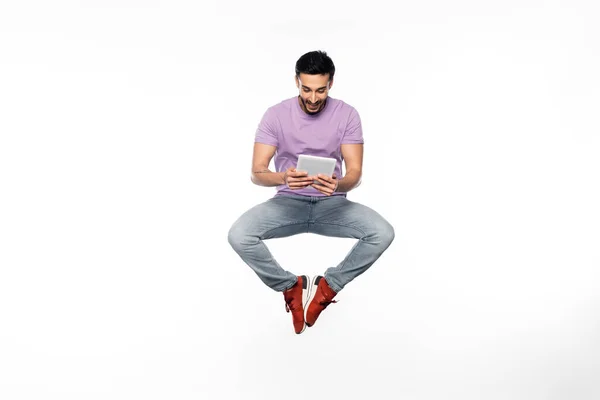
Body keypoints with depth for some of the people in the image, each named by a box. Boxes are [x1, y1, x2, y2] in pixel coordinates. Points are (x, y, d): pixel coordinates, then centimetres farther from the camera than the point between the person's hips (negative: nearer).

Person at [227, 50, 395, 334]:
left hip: (332, 203, 1)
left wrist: (338, 184, -37)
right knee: (238, 236, -27)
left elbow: (355, 173, -12)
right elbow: (257, 173, -14)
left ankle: (328, 285, -2)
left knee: (383, 233, -25)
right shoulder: (276, 114, -8)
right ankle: (291, 287, -2)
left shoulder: (347, 115, -7)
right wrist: (284, 178, -38)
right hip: (288, 202, 0)